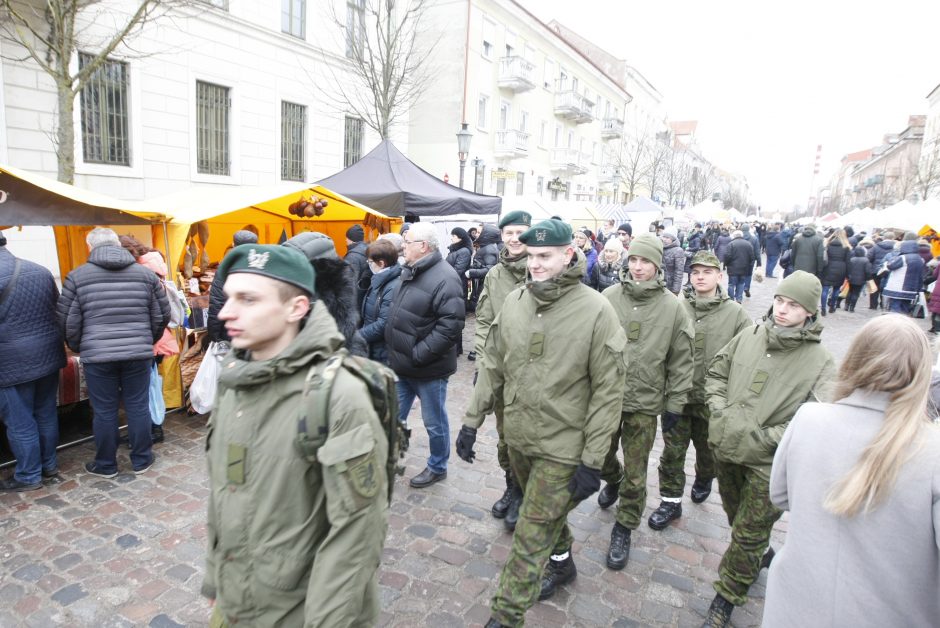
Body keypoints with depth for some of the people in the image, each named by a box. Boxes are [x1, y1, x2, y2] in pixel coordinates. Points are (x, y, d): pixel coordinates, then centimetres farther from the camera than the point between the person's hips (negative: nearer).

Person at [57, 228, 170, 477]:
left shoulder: (77, 276, -1)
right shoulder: (145, 274, 4)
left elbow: (68, 322, 0)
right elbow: (162, 315, 7)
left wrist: (79, 348, 17)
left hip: (97, 355, -1)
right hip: (138, 353, 1)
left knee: (104, 411, 10)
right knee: (138, 407, 10)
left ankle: (105, 465, 25)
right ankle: (141, 460, 22)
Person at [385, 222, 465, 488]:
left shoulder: (444, 278, -20)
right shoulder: (410, 272, 8)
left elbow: (451, 325, -26)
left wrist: (419, 354, -23)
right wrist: (395, 352, 11)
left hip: (428, 369, -8)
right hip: (402, 365, 8)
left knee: (434, 422, 11)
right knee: (394, 418, 19)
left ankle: (437, 468, 32)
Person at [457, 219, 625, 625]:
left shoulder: (596, 311, -17)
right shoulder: (514, 301, -2)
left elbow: (607, 392, -14)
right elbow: (493, 366, 7)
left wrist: (592, 462, -14)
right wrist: (472, 421, 6)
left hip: (562, 447, -5)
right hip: (517, 437, 5)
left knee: (530, 537, 2)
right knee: (547, 513, 26)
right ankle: (562, 564, 53)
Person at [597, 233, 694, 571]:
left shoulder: (672, 307, -7)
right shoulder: (609, 297, -7)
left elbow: (681, 361, 0)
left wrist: (675, 404, 1)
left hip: (645, 403, -1)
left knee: (635, 475, 8)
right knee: (601, 456, 20)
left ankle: (623, 530, 28)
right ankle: (613, 481, 54)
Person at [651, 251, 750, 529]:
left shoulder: (735, 313, -7)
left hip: (713, 397, 0)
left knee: (708, 447, 21)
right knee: (673, 450, 6)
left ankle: (704, 479, 51)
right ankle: (671, 501, 23)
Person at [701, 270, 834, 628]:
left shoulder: (819, 361, -13)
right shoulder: (749, 337, -2)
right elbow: (716, 372, 10)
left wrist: (766, 438, -20)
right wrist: (719, 409, -4)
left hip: (768, 463, -4)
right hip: (726, 448, 5)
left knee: (747, 535, 6)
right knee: (736, 516, 26)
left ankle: (726, 597, 26)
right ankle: (759, 557, 55)